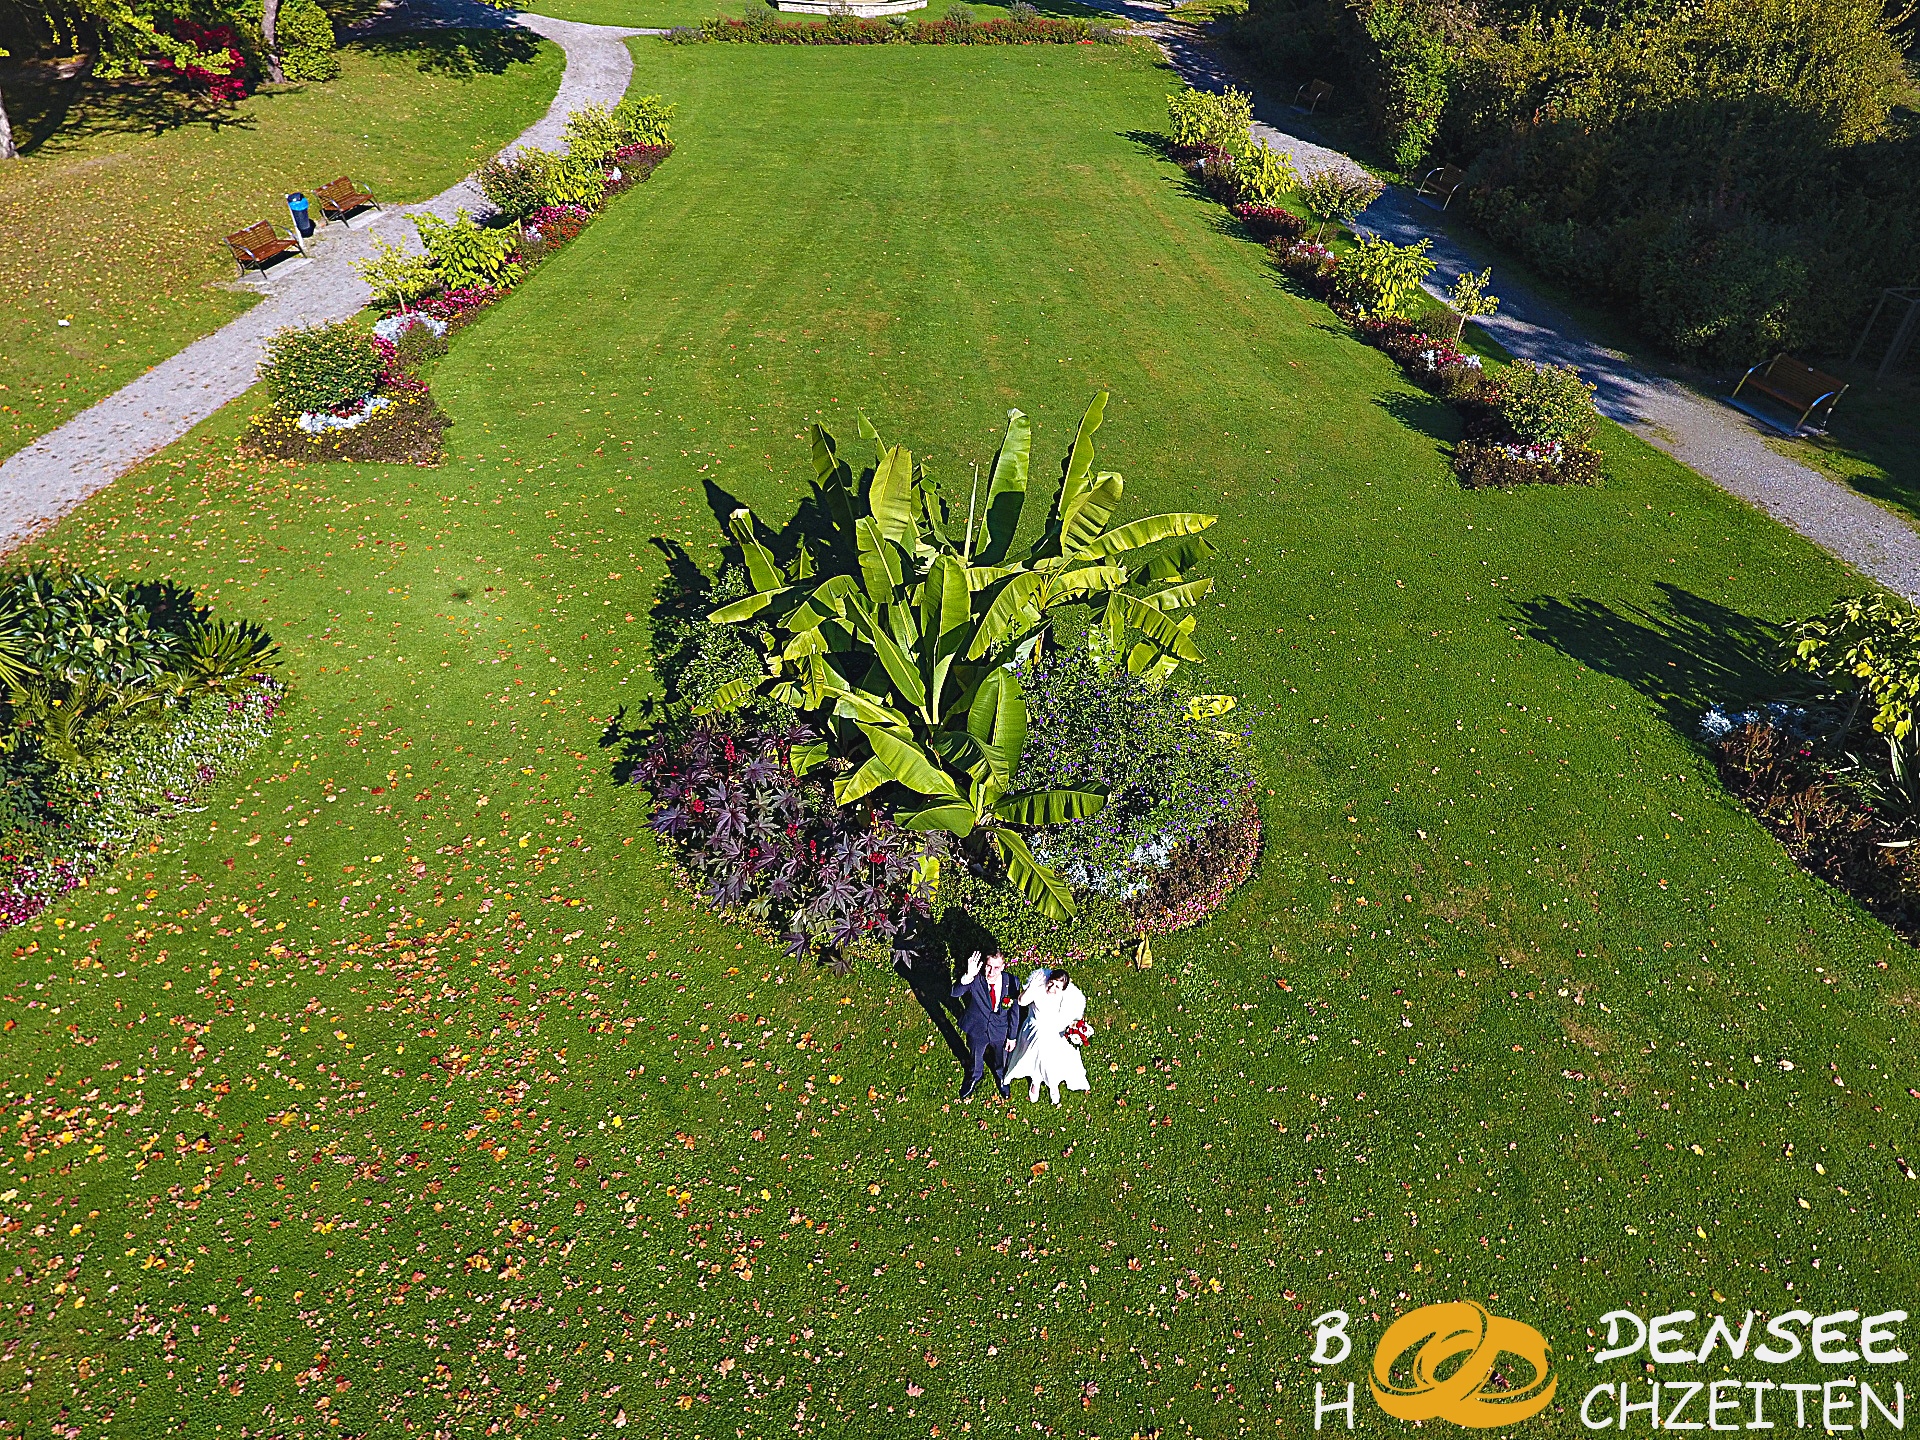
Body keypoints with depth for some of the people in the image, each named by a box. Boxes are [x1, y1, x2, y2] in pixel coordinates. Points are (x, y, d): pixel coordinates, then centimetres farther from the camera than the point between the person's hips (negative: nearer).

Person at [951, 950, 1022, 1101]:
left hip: (1001, 1031, 1)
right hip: (977, 1030, -1)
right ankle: (974, 1078, 61)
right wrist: (969, 976, -58)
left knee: (1002, 1060, 28)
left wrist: (1012, 1037, -4)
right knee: (975, 1059, 28)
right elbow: (955, 993, -42)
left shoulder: (1010, 981, -24)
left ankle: (1001, 1078, 62)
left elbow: (1014, 1010, -11)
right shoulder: (976, 979, -29)